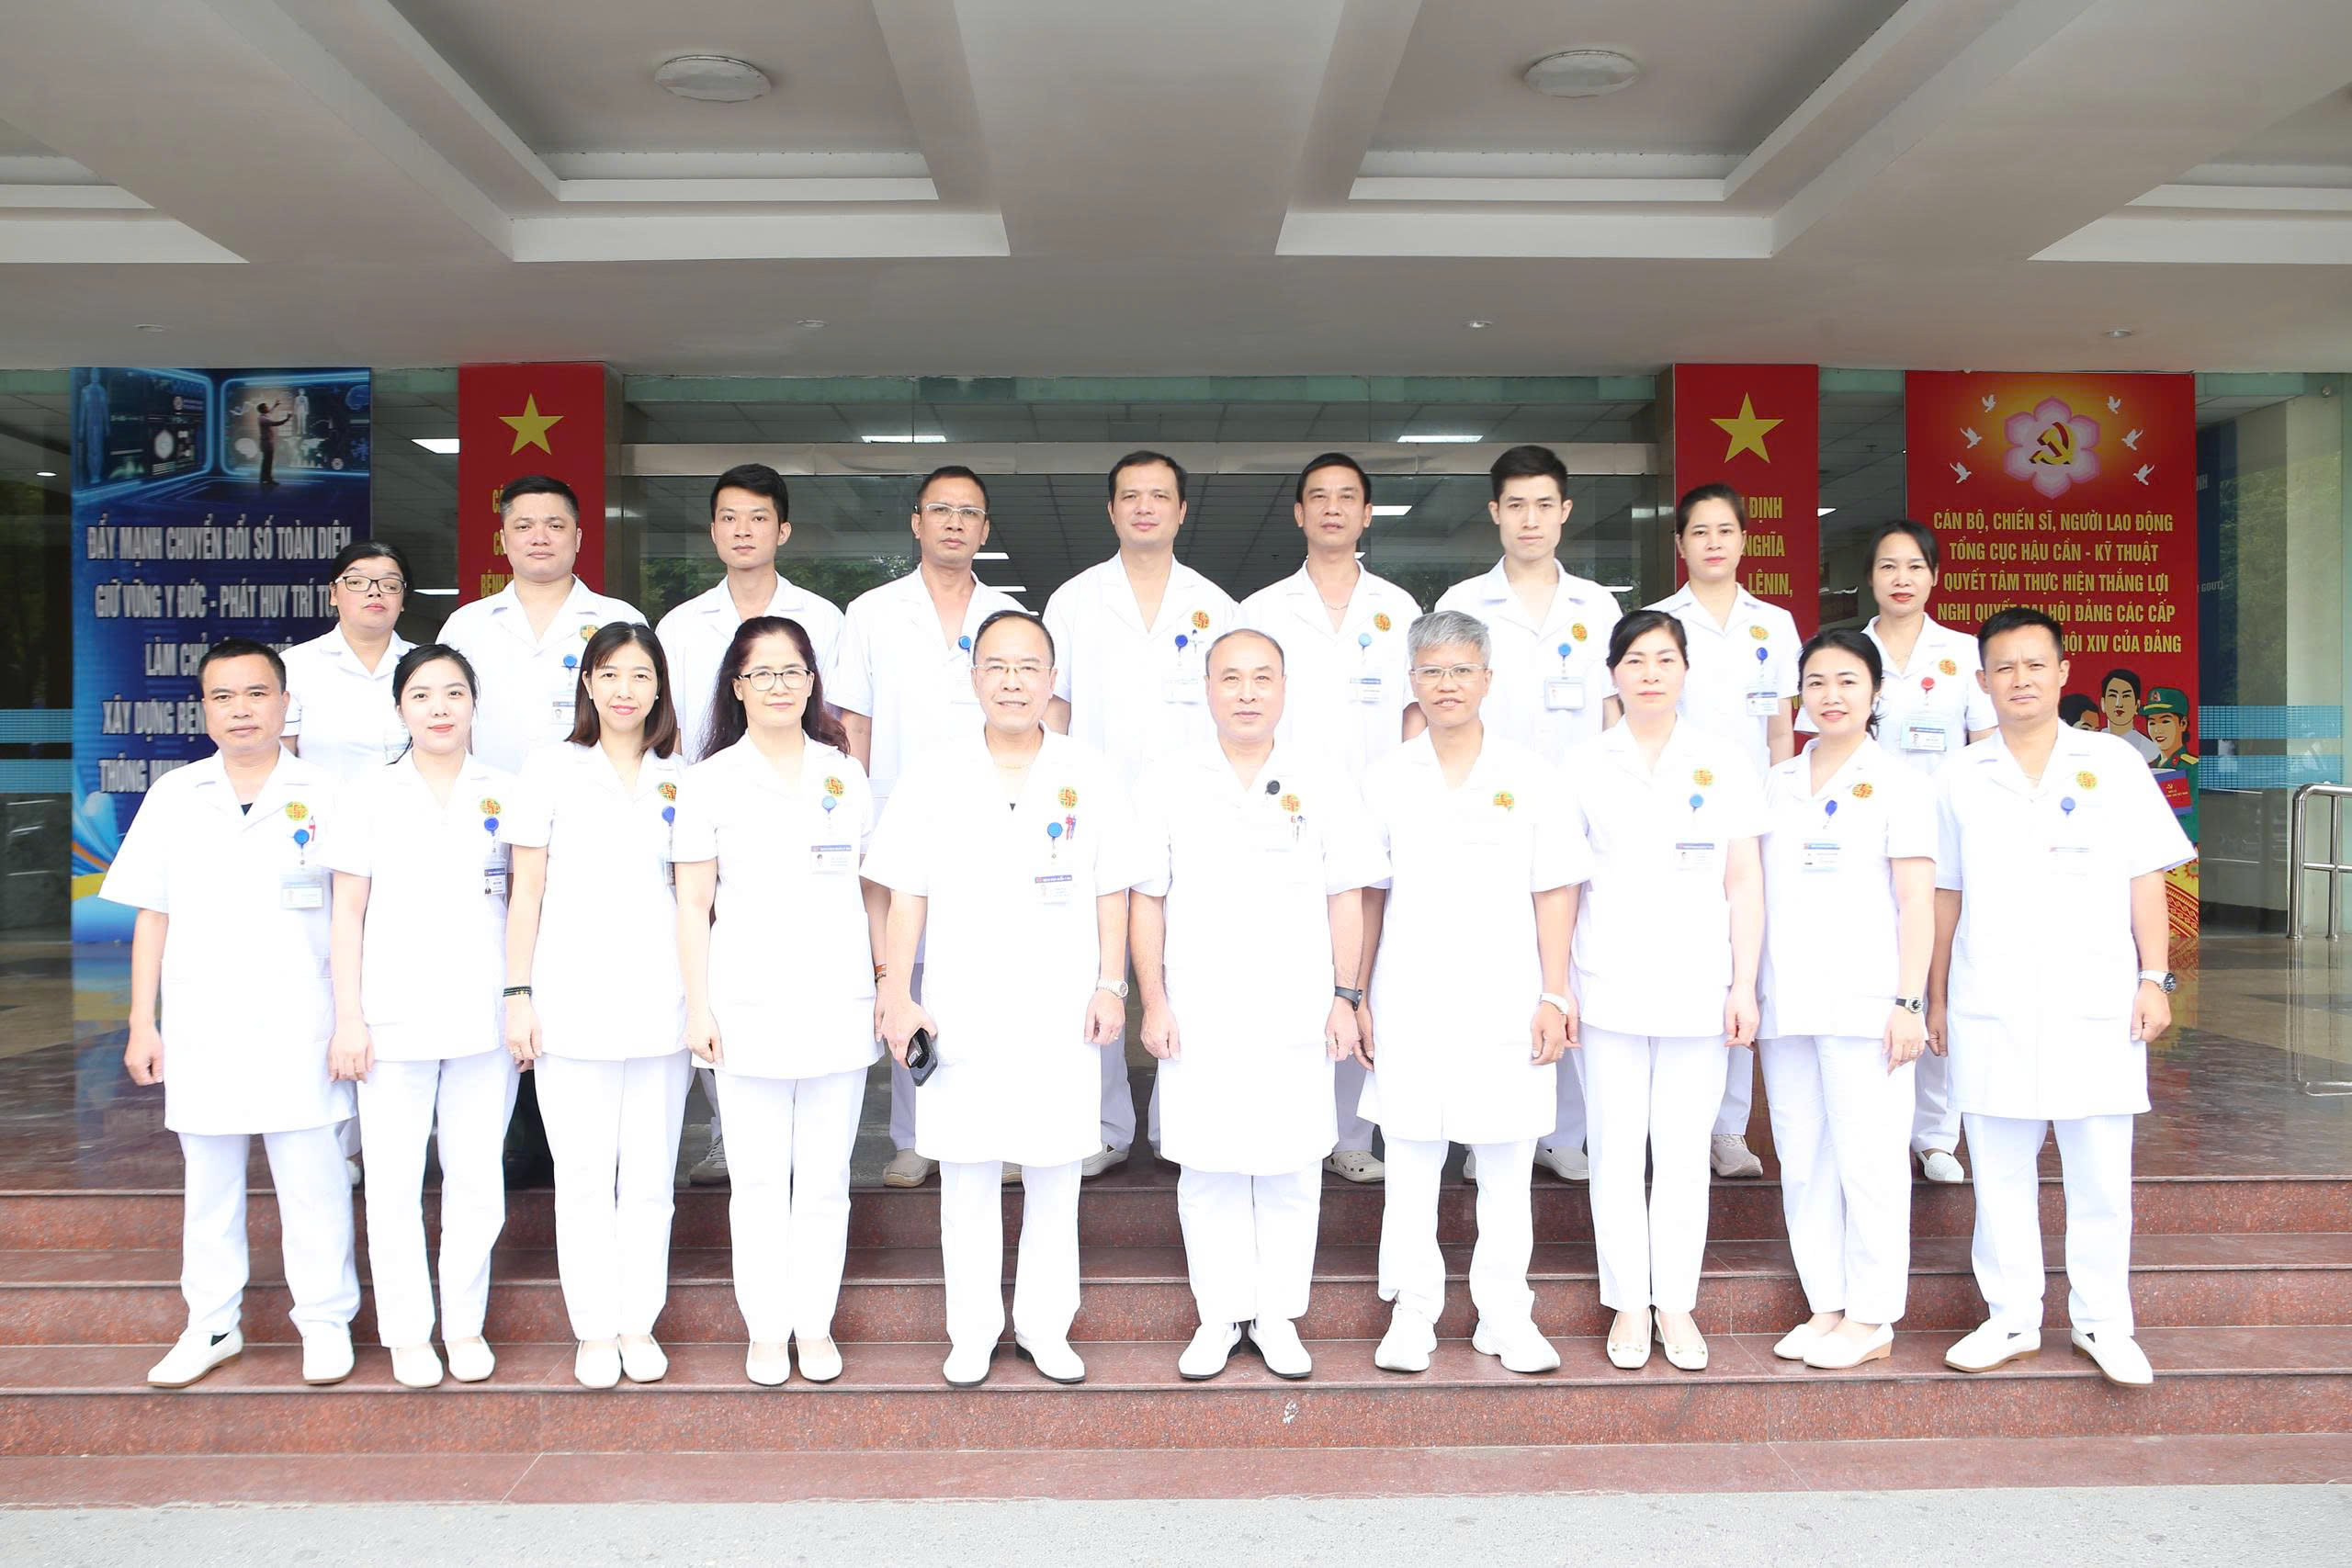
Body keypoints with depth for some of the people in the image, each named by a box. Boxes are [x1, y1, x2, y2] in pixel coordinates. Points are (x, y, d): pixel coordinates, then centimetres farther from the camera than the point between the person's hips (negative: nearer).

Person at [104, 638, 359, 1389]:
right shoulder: (173, 797, 7)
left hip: (298, 1028, -2)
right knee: (208, 1181, 11)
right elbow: (152, 915, 10)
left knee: (312, 1180, 0)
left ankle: (326, 1323, 13)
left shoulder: (321, 793, 1)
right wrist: (142, 1024, 5)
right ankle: (211, 1325, 24)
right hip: (201, 1028, 3)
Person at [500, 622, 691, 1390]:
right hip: (571, 1003, -1)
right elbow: (527, 891, 3)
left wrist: (702, 997, 5)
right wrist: (518, 993, -2)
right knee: (583, 1174, 4)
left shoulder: (681, 780, 9)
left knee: (649, 1174, 7)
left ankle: (640, 1324, 20)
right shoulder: (551, 770, 4)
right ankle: (594, 1328, 16)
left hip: (658, 1004, 2)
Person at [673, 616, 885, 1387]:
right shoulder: (710, 781, 2)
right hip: (749, 1005, -2)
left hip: (839, 1005, 2)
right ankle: (767, 1328, 19)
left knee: (825, 1177, 7)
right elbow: (694, 903, 1)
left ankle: (816, 1322, 20)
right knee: (761, 1178, 6)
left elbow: (874, 890, 12)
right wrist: (697, 1005, -4)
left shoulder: (846, 774, 9)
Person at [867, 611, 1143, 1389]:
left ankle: (1046, 1326, 22)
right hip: (962, 1016, 0)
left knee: (1056, 1180, 8)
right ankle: (972, 1332, 19)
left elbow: (1111, 893, 6)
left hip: (1062, 1017, 1)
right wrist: (897, 995, -2)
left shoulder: (1092, 777, 4)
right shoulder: (934, 778, 2)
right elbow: (906, 895, 2)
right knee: (966, 1179, 6)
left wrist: (1110, 985, 0)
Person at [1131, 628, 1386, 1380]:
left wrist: (1345, 996, 1)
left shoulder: (1324, 783, 4)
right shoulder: (1167, 786, 3)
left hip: (1296, 1016, 0)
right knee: (1209, 1172, 6)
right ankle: (1219, 1316, 20)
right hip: (1199, 1017, 0)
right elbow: (1145, 900, 3)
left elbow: (1346, 896, 5)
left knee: (1291, 1173, 5)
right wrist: (1153, 1001, -2)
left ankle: (1278, 1316, 20)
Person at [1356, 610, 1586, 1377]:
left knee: (1507, 1167, 5)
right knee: (1409, 1161, 5)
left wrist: (1554, 996, -2)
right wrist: (1356, 995, 4)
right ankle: (1412, 1313, 17)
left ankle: (1505, 1315, 17)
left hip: (1507, 999, 0)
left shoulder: (1531, 775, 3)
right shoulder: (1387, 778, 5)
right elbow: (1369, 895, 8)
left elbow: (1554, 892, 3)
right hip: (1410, 998, 1)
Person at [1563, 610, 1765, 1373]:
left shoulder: (1725, 763, 4)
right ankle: (1628, 1302, 17)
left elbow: (1744, 883, 5)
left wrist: (1745, 984, -1)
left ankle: (1676, 1303, 17)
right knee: (1616, 1151, 5)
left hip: (1697, 990, 0)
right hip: (1607, 989, 0)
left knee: (1684, 1152, 6)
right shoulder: (1584, 766, 5)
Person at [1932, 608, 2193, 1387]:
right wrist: (1936, 994, 10)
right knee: (2000, 1170, 6)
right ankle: (2012, 1319, 18)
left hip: (2096, 1003, -1)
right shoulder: (1960, 779, 8)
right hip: (1989, 1008, 1)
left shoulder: (2113, 763, 5)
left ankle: (2104, 1322, 18)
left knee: (2101, 1172, 3)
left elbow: (2145, 879, 5)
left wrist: (2155, 978, -1)